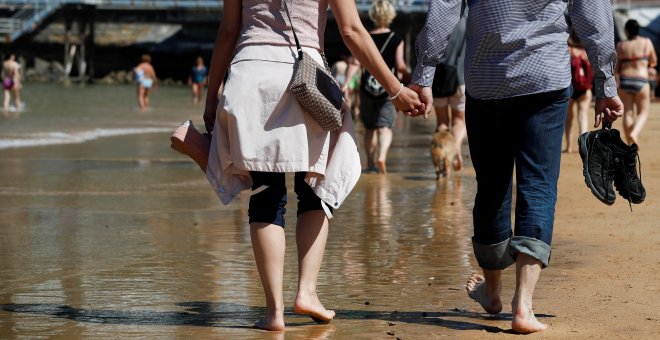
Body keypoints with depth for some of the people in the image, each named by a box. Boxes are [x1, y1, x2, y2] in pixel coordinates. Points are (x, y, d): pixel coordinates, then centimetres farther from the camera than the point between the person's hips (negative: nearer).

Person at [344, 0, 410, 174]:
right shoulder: (397, 40, -2)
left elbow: (356, 63, -7)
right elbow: (400, 66, -6)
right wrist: (408, 77, 11)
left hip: (367, 87, 2)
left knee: (369, 127, 16)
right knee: (385, 126, -6)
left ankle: (370, 163, 19)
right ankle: (382, 155, -31)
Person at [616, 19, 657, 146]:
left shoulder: (621, 46, 1)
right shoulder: (647, 43, 0)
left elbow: (616, 68, 4)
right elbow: (654, 62, 11)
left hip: (624, 81, 1)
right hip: (641, 81, -1)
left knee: (628, 113, 7)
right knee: (643, 113, 9)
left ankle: (630, 144, 4)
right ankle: (634, 133, -18)